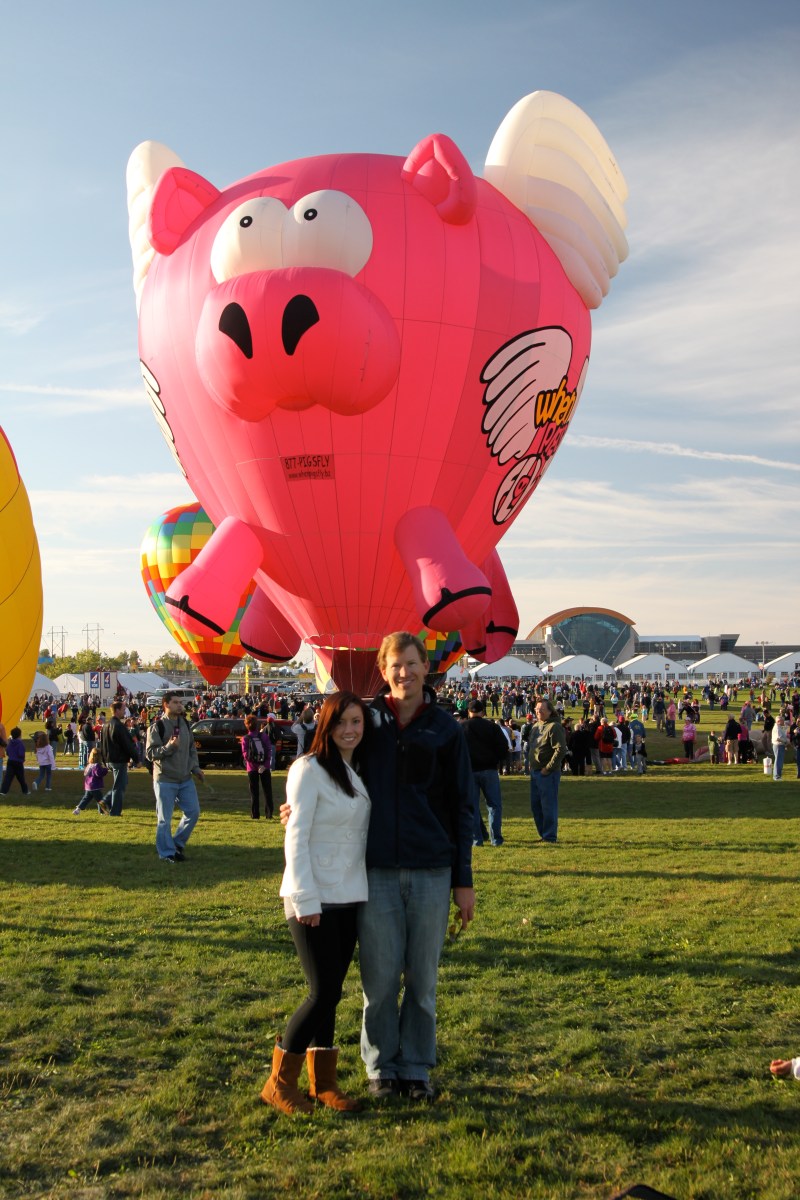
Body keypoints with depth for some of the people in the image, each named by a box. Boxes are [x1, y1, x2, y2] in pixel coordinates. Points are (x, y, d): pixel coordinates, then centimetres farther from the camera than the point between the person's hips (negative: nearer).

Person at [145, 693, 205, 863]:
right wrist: (168, 746, -28)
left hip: (185, 779, 6)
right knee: (164, 818, 0)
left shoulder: (184, 724, 10)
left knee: (193, 812, 6)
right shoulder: (157, 727, -10)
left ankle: (178, 843, 23)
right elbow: (150, 753, -14)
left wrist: (195, 768, 9)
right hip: (165, 780, -6)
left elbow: (192, 748, 19)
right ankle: (167, 852, 12)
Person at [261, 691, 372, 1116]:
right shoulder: (309, 769, -11)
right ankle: (279, 1082, 8)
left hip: (350, 898, 6)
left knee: (330, 992, 11)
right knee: (324, 993, -6)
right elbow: (296, 838, -14)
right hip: (315, 900, -6)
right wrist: (305, 899, -18)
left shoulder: (358, 772, 12)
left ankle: (323, 1081, 21)